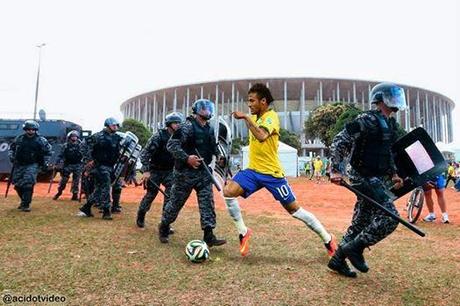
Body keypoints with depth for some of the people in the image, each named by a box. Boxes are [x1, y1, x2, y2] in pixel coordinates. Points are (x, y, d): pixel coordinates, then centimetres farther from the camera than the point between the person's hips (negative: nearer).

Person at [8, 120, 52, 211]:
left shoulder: (41, 140, -4)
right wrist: (12, 156, 2)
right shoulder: (19, 139, 4)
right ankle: (24, 200, 31)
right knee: (17, 183, 8)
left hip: (33, 165, -4)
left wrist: (45, 162, 1)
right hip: (19, 164, 4)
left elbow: (48, 151, 6)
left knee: (28, 183, -18)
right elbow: (12, 148, 19)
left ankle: (25, 204, -11)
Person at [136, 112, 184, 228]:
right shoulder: (158, 136, -15)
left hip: (170, 172, 4)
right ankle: (140, 216, 33)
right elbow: (145, 153, -16)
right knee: (150, 195, 7)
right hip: (155, 170, -4)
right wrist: (146, 170, -22)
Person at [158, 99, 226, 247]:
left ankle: (209, 236, 6)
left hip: (203, 172, 7)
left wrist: (219, 157, 9)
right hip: (185, 172, -6)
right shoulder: (188, 126, -13)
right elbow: (171, 144, -20)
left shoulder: (210, 129, 11)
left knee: (208, 203, 1)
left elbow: (213, 148, 25)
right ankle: (163, 228, 28)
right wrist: (186, 158, -28)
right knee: (176, 202, 6)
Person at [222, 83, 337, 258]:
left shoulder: (271, 116, -14)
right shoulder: (254, 118, 11)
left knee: (294, 210, 2)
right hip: (253, 170, 7)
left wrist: (245, 118, -28)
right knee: (228, 192, -15)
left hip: (272, 173, -6)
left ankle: (327, 239, 22)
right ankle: (243, 232, 2)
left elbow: (262, 136, -35)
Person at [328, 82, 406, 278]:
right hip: (363, 177, -9)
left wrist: (393, 174, 19)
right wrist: (335, 170, -23)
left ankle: (338, 260, 21)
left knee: (361, 222, 11)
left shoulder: (391, 124, 15)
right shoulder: (367, 120, -14)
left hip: (375, 178, 9)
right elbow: (339, 141, -18)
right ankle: (354, 248, 1)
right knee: (390, 217, -13)